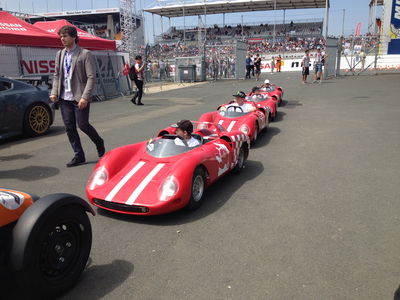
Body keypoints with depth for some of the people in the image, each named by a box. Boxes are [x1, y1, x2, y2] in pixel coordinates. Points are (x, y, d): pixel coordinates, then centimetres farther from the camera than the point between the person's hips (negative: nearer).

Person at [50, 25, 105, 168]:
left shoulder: (85, 54, -6)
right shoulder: (60, 54, 12)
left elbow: (91, 77, -12)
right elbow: (56, 75, 17)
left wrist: (85, 97, -20)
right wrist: (54, 92, 3)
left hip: (79, 98, -6)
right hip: (64, 98, 6)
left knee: (82, 125, -4)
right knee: (69, 127, 5)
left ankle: (99, 143, 26)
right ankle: (79, 156, 17)